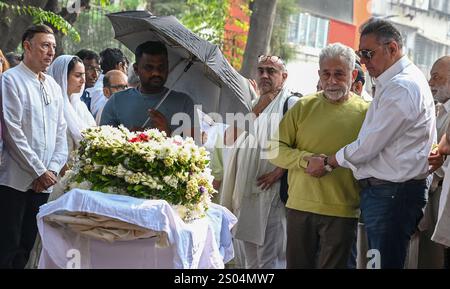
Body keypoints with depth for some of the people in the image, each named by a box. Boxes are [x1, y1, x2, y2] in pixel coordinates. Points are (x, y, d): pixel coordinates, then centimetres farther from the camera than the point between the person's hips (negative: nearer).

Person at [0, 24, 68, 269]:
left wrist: (53, 169, 0)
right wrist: (40, 171, -12)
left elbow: (61, 132, 15)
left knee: (27, 248, 9)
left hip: (44, 182, 6)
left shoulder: (53, 86, 15)